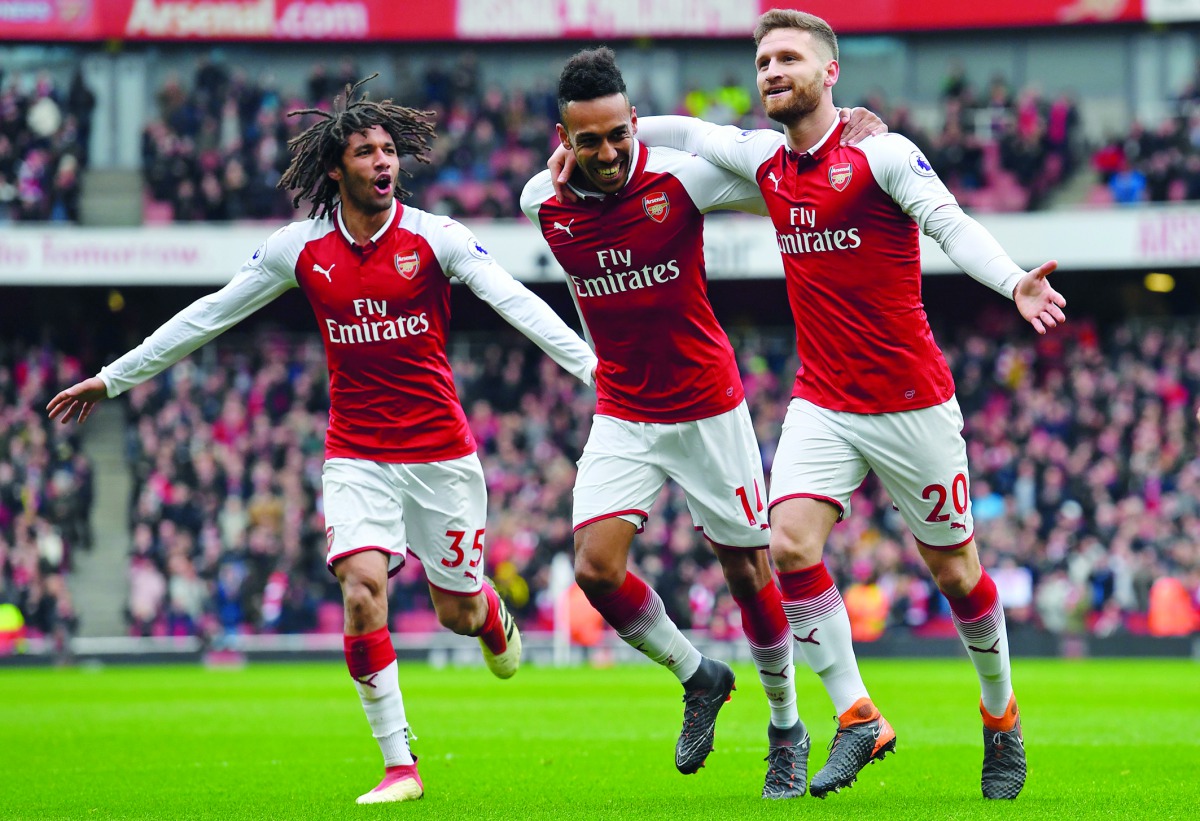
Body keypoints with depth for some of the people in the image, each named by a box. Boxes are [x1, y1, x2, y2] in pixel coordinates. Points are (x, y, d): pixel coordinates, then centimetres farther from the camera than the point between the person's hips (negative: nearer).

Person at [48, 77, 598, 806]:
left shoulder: (435, 238, -8)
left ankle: (492, 613, 47)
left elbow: (515, 301, -17)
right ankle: (400, 766, -12)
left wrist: (588, 362, -31)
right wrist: (114, 378, 10)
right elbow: (211, 315, 8)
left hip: (441, 451, -1)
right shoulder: (301, 249, -1)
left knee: (458, 613, 6)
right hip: (356, 454, 1)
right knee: (363, 588, -19)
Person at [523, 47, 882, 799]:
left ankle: (787, 730, 23)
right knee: (596, 567, -13)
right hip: (623, 418, 3)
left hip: (708, 411, -2)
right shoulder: (543, 204, -7)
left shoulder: (684, 179, -16)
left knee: (751, 575, 2)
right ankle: (699, 678, 13)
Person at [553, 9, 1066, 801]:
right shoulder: (765, 158, 6)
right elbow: (689, 132, 23)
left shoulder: (882, 154, -11)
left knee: (954, 568, 5)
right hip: (822, 402, 5)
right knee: (791, 543, -16)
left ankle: (1002, 715, 27)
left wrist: (1013, 283, -37)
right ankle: (858, 718, -9)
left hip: (911, 402, -4)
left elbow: (951, 224, -21)